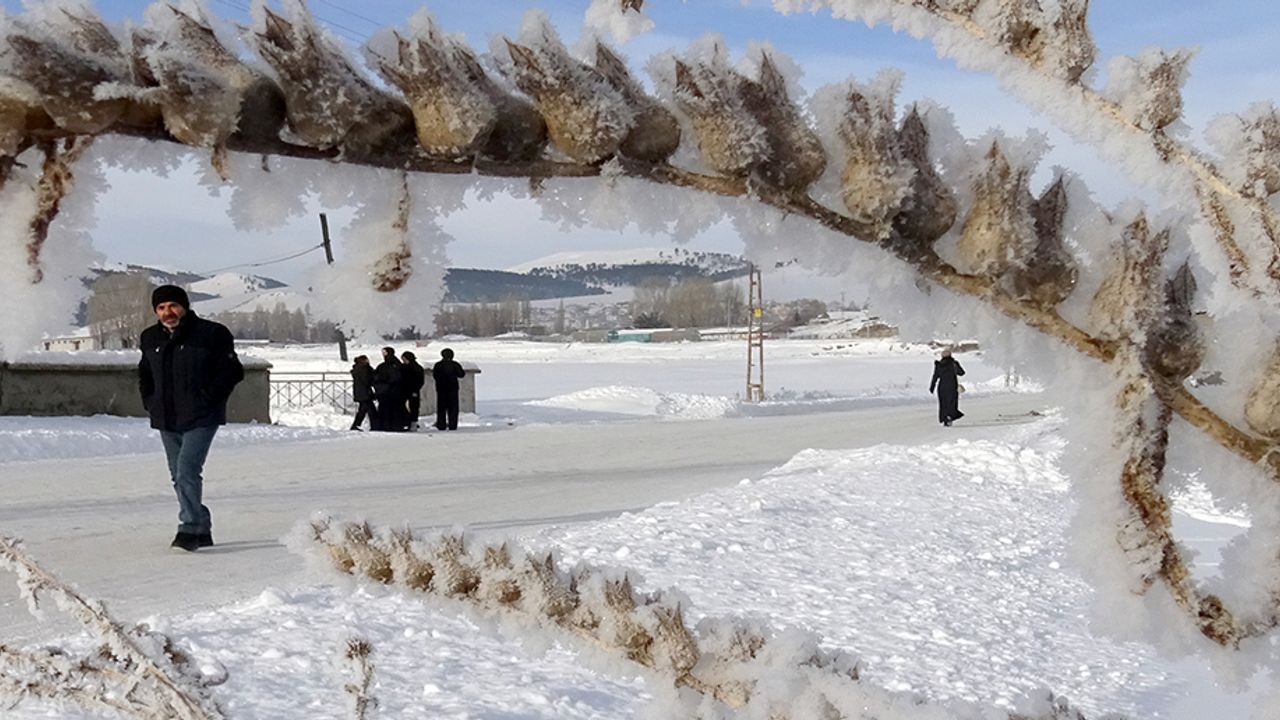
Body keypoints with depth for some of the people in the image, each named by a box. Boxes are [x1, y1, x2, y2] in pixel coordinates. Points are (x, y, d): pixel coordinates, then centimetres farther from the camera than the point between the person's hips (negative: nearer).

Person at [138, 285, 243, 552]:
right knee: (179, 476, 11)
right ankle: (202, 529, 21)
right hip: (166, 421, 7)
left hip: (200, 419, -7)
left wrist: (206, 399, -13)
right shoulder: (150, 338, 10)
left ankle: (190, 529, -17)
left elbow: (232, 371, -8)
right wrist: (150, 402, 11)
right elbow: (144, 375, 26)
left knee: (187, 470, -19)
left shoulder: (211, 334, -9)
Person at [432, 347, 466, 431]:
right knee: (453, 408, 3)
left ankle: (441, 425, 4)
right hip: (453, 388, -1)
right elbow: (460, 374, 0)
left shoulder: (437, 365, -3)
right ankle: (452, 425, -2)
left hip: (441, 389, 1)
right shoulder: (455, 365, -6)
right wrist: (464, 372, 20)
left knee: (441, 408, 7)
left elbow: (434, 376, 4)